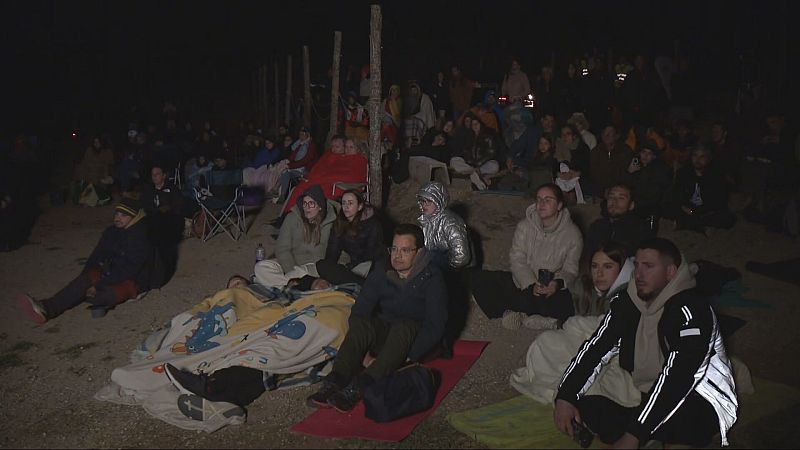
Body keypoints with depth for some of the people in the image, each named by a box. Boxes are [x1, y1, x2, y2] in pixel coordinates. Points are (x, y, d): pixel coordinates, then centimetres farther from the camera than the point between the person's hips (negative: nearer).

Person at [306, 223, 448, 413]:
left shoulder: (431, 279, -12)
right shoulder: (381, 274, -2)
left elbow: (435, 326, -19)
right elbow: (358, 311, -9)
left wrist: (407, 358, -27)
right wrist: (363, 353, -21)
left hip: (415, 338, -3)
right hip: (384, 332, 3)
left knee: (403, 326, -37)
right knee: (361, 323, -29)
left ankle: (358, 387, -48)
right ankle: (333, 383, -41)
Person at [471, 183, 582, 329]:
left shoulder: (572, 233, -4)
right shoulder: (525, 226, 0)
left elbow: (571, 269, -2)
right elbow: (517, 260, -6)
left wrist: (558, 283, -25)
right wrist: (531, 285, -22)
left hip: (552, 288, -2)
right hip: (523, 283, 3)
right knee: (479, 279, -18)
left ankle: (518, 313, -15)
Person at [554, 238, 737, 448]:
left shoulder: (690, 310, -19)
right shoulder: (627, 303, 3)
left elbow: (676, 376, -29)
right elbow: (595, 347, -1)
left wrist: (633, 436, -34)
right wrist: (565, 397, -15)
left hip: (700, 406, -6)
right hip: (652, 399, 6)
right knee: (585, 407, -14)